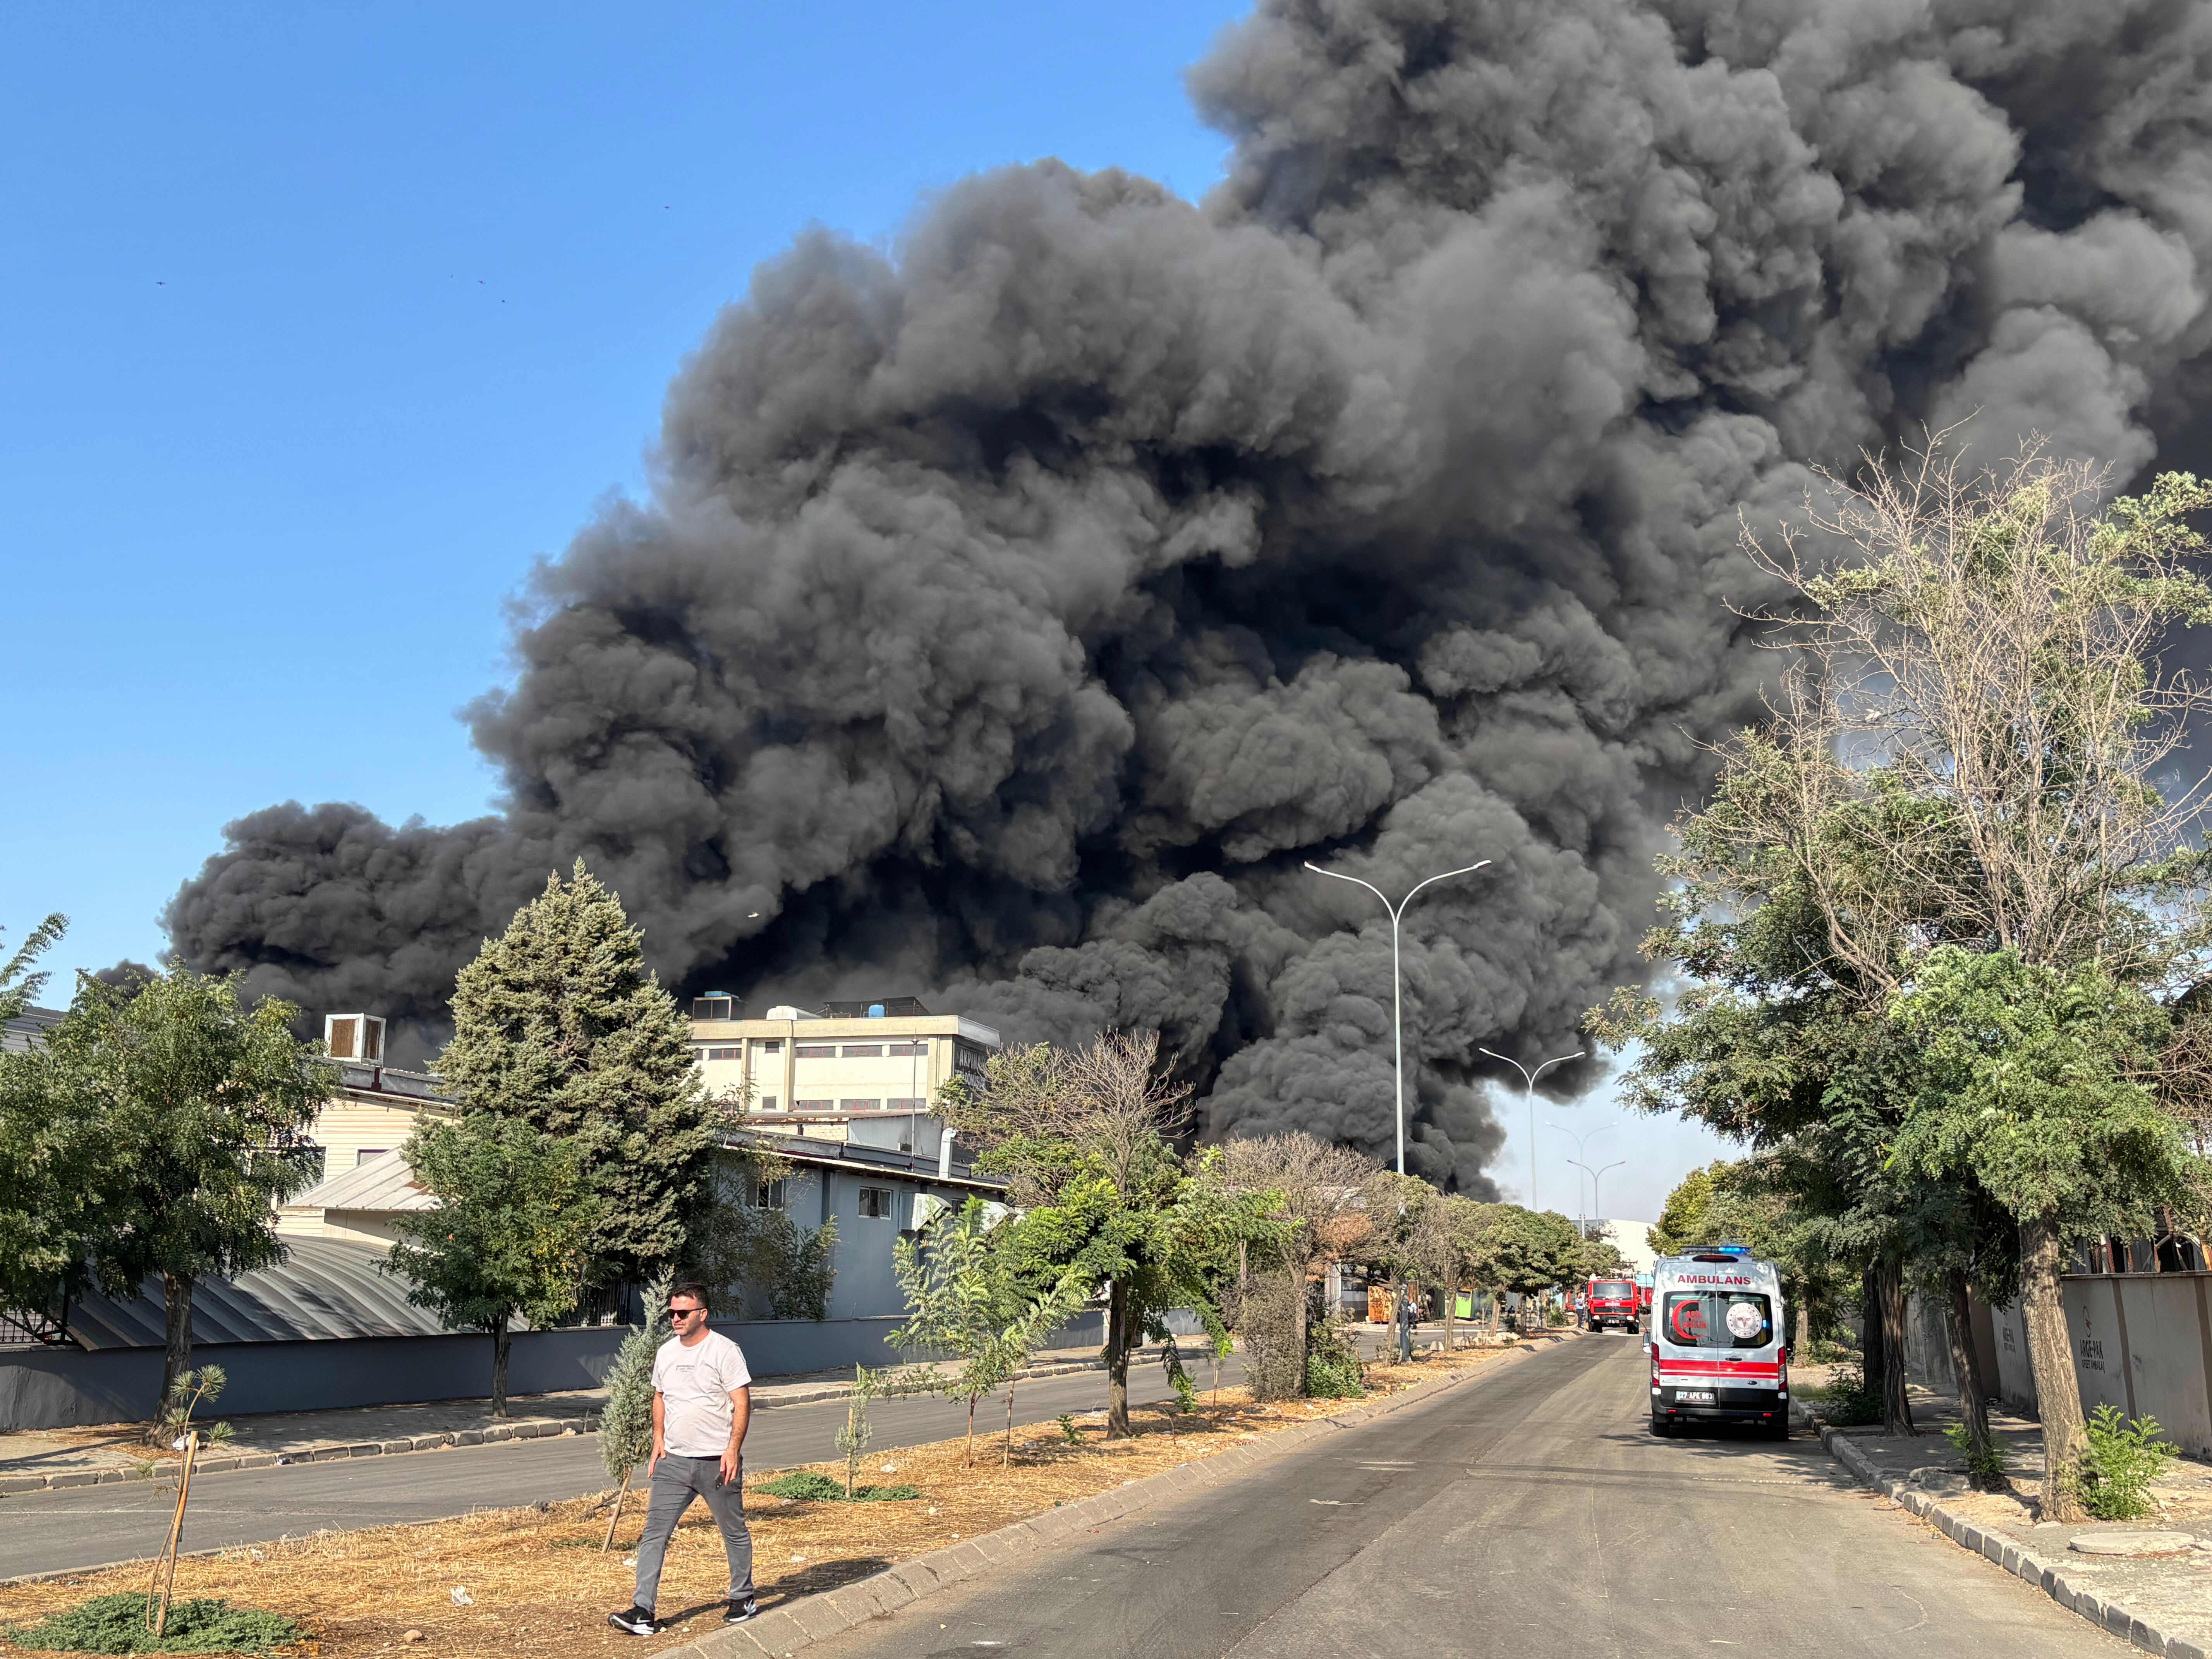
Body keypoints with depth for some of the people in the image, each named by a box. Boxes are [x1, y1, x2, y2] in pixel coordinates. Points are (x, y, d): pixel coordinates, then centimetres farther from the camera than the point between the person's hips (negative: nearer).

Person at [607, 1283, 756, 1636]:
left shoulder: (725, 1351, -9)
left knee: (734, 1533, 9)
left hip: (717, 1461, -5)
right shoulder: (666, 1352, 9)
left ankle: (743, 1599, 27)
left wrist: (733, 1449, -19)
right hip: (674, 1461, 5)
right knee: (654, 1534, -3)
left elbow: (742, 1403, -11)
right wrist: (659, 1440, 9)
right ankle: (643, 1610, -3)